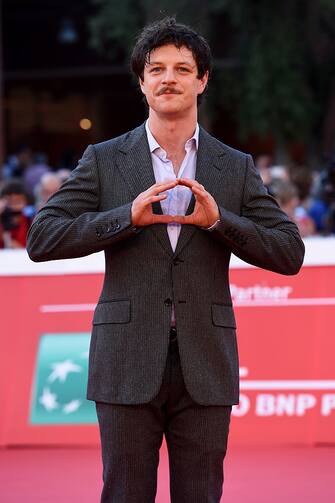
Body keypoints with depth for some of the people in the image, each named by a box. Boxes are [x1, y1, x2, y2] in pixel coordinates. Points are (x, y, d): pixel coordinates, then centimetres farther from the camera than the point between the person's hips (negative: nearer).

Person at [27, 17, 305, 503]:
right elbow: (42, 239, -3)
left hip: (204, 368, 1)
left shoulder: (236, 168, 9)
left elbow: (290, 253, 3)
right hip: (129, 363, -1)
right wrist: (129, 216, -16)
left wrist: (218, 220, -13)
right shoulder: (104, 160, 6)